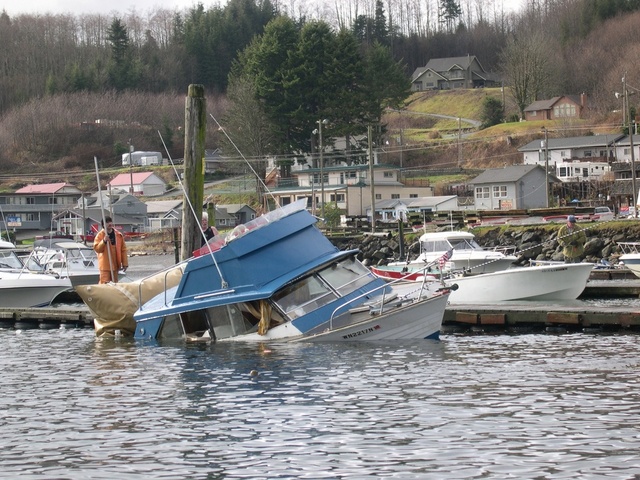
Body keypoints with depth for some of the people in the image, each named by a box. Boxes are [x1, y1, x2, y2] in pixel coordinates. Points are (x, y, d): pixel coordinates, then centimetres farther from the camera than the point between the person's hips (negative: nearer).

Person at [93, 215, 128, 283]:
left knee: (115, 283, 11)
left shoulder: (119, 235, 5)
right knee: (104, 284, -11)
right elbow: (96, 249, -11)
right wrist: (104, 241, -25)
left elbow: (123, 249, 8)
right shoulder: (100, 235, -4)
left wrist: (125, 263, 5)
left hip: (115, 265, 4)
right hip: (105, 266, -4)